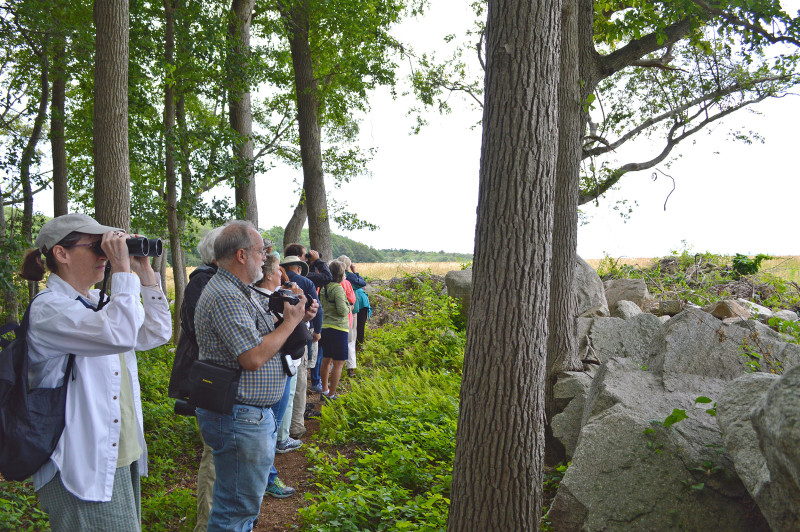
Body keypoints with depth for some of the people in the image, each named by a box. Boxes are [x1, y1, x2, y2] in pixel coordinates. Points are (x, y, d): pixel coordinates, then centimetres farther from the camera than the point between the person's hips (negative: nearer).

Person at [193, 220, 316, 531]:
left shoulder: (239, 292, 13)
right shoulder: (225, 296, -21)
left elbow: (261, 338, 19)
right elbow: (253, 357, -27)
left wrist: (296, 318, 5)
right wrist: (290, 322, -15)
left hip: (253, 415, 11)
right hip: (239, 419, -11)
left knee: (244, 503, 23)